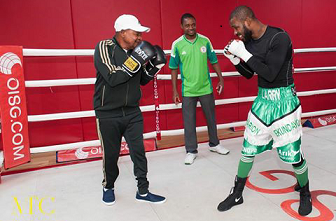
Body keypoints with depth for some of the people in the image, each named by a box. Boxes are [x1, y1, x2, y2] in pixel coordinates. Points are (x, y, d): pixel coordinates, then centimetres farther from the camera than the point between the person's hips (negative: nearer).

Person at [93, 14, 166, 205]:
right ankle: (108, 187, 35)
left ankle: (143, 191, 20)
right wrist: (137, 59, -26)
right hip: (108, 114, -4)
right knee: (111, 154, 10)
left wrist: (155, 65, -4)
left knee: (139, 152, 5)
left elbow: (142, 80, 12)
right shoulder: (104, 47, -12)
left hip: (132, 112, 4)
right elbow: (112, 78, -26)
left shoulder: (136, 50, 3)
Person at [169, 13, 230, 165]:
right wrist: (174, 91, -2)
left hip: (206, 88, 2)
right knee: (189, 122, 5)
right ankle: (191, 151, 21)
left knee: (211, 118, 16)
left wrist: (221, 80, 2)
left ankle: (214, 144, 37)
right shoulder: (177, 44, -6)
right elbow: (174, 68, -1)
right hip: (188, 90, -2)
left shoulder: (205, 41, -2)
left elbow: (214, 62, 7)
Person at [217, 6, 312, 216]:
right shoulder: (248, 41, 2)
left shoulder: (280, 38, -19)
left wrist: (244, 53, -22)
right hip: (262, 100, 6)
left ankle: (305, 194, 32)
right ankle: (237, 194, 26)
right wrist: (235, 58, -4)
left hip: (283, 101, -6)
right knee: (248, 150, 9)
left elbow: (270, 74, -25)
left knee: (294, 154, 3)